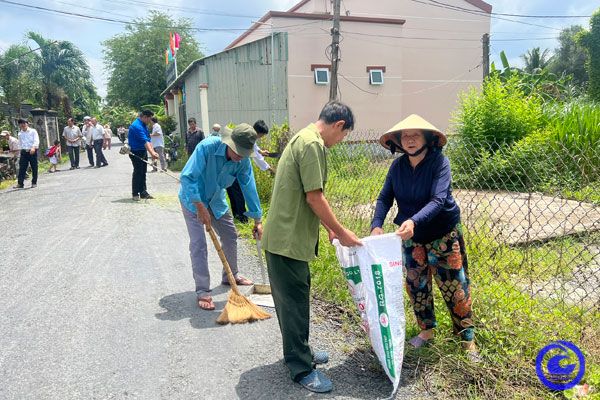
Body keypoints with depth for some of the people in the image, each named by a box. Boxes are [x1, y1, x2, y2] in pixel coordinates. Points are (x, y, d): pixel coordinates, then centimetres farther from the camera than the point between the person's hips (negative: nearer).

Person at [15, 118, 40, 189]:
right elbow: (20, 144, 21)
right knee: (22, 168, -1)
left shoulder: (33, 131, 0)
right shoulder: (20, 134, 14)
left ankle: (34, 183, 12)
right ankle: (20, 183, -1)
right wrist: (20, 150, 13)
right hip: (24, 152, 4)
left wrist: (33, 148, -27)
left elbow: (36, 141, -11)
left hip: (32, 151, -4)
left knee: (34, 168, 2)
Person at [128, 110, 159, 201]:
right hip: (136, 152, -9)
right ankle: (135, 194, 3)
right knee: (138, 172, -6)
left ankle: (143, 192, 17)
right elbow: (145, 141, -30)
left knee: (143, 172, 11)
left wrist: (153, 152, -2)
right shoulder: (137, 126, -21)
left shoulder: (144, 125, 10)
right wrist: (152, 153, -36)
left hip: (143, 151, 9)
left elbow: (148, 140, 9)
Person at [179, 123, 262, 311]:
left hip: (216, 200, 6)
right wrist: (200, 207, -35)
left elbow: (249, 188, -10)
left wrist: (257, 220, -8)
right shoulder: (207, 147, -33)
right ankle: (202, 291, -3)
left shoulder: (243, 160, -18)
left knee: (230, 236, 12)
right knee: (198, 244, -11)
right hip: (193, 199, -5)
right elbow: (187, 177, -34)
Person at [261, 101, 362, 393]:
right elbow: (314, 198, -21)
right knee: (294, 302, 1)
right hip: (288, 239, -10)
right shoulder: (312, 143, -18)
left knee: (293, 298, 20)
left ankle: (299, 351, 36)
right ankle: (301, 369, 14)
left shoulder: (304, 138, 15)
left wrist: (330, 229, 18)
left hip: (287, 235, 10)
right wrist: (341, 232, -11)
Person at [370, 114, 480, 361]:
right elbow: (385, 198, -9)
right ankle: (426, 331, 33)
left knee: (453, 285, 2)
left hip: (443, 233, -4)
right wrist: (376, 224, -27)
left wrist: (414, 221, -47)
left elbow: (438, 200, -32)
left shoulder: (439, 162, -20)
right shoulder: (398, 166, -7)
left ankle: (467, 338, 19)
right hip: (412, 236, 4)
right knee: (416, 284, 13)